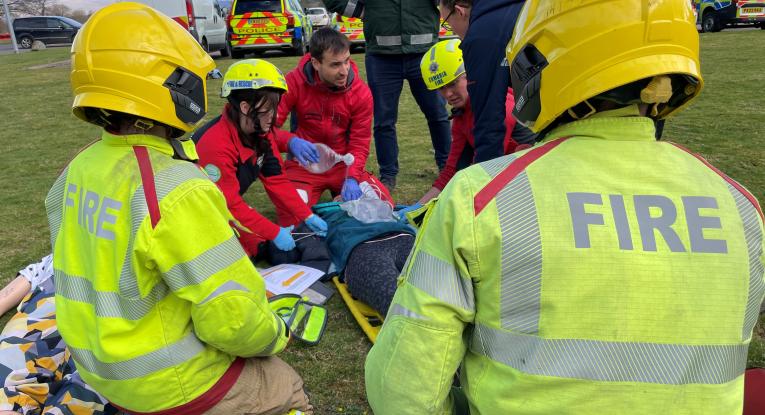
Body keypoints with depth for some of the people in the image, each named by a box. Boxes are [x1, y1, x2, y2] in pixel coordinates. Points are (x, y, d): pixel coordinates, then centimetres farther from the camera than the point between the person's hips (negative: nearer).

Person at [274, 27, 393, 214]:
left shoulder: (361, 93, -9)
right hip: (304, 165, -1)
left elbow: (359, 144, -8)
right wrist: (291, 142, -39)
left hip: (343, 164, 2)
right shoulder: (295, 83, -13)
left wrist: (352, 178, -26)